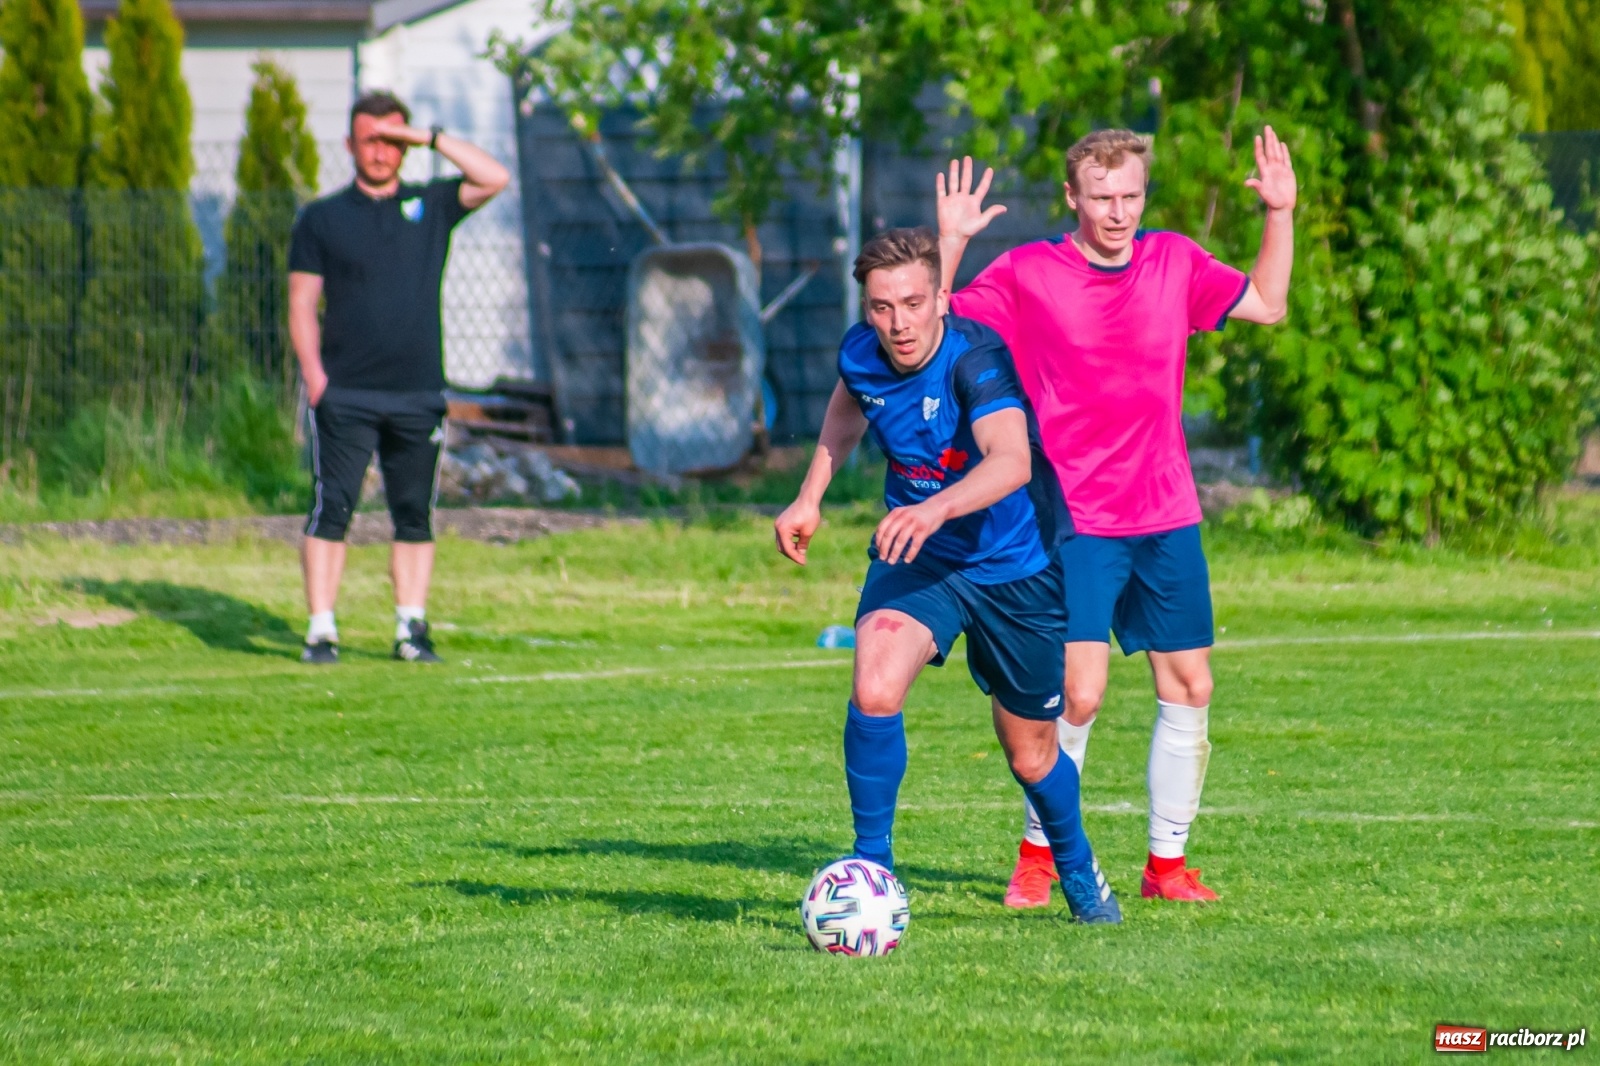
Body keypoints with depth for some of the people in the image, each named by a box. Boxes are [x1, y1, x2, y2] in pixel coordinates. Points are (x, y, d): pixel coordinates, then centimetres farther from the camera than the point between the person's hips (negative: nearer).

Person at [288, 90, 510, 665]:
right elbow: (302, 304, 5)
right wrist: (314, 376, -7)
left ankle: (412, 628, 8)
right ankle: (321, 630, -7)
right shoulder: (321, 218, 8)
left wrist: (430, 138, -1)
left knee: (414, 514, 4)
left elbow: (494, 179, 0)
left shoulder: (430, 207, 12)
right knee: (331, 509, -7)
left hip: (418, 395, 2)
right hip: (344, 395, -2)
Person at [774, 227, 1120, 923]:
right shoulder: (860, 355, -11)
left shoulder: (976, 357, -28)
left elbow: (1012, 461, -47)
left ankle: (1078, 873, 42)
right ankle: (872, 867, -11)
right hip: (915, 559, 3)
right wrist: (810, 497, 14)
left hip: (1016, 568, -3)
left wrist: (936, 508, -63)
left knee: (1030, 754, 12)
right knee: (873, 692, -27)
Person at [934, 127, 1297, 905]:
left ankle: (1168, 863, 16)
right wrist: (949, 244, -19)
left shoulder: (1175, 263, 7)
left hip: (1167, 519, 5)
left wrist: (1281, 215, 8)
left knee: (1189, 688, 4)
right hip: (1076, 523, -5)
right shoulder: (1026, 274, -5)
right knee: (1079, 693, -13)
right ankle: (1037, 855, 6)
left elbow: (1267, 305, 19)